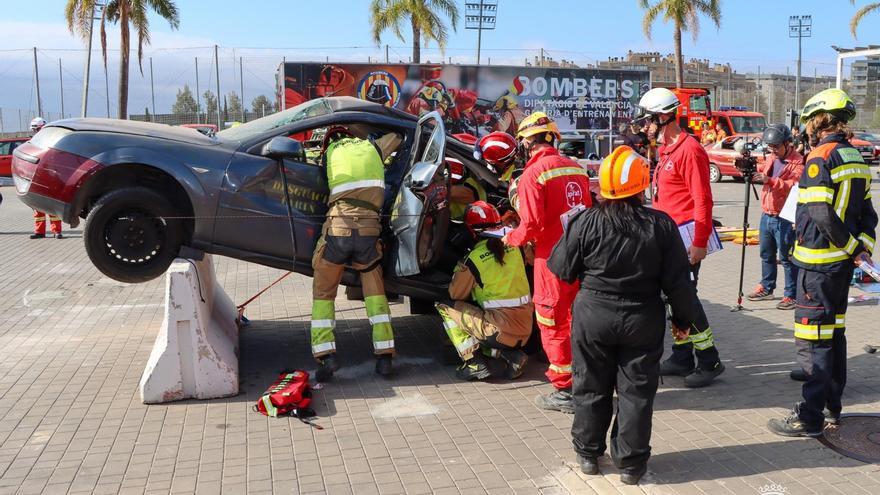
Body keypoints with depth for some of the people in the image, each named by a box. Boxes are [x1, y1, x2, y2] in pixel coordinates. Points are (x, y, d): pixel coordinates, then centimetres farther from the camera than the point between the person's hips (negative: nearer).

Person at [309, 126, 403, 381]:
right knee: (374, 289, 19)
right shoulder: (372, 147, 19)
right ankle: (384, 355, 8)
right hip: (369, 229, 1)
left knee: (323, 292, 14)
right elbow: (398, 135, 36)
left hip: (338, 228, -1)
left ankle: (326, 355, -2)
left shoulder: (330, 152, 15)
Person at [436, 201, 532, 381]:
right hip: (526, 328, 7)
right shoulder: (513, 247, 4)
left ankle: (474, 363, -3)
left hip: (502, 330, -6)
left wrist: (460, 269, 19)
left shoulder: (473, 259, -11)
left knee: (445, 307, 5)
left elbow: (456, 294, 3)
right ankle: (512, 354, 9)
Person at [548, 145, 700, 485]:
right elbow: (678, 280, -5)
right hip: (643, 320, 0)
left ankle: (588, 453, 27)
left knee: (591, 387, 15)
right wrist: (683, 317, 9)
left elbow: (561, 269, -3)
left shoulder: (585, 223, -12)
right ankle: (631, 462, 18)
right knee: (636, 391, 10)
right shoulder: (661, 225, -9)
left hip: (593, 316, 0)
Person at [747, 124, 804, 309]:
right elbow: (759, 170, 16)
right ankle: (766, 288, 31)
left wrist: (769, 180, -35)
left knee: (787, 258, -2)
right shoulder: (770, 158, 12)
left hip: (785, 218, -7)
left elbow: (793, 185, -23)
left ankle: (791, 295, 5)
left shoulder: (797, 162, -12)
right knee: (766, 254, 18)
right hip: (767, 215, 8)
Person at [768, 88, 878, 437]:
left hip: (819, 261, -9)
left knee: (812, 338, -4)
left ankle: (810, 418, 1)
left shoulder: (820, 157, -15)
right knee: (834, 331, 17)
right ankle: (832, 407, 27)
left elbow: (822, 213, -23)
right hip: (844, 262, 9)